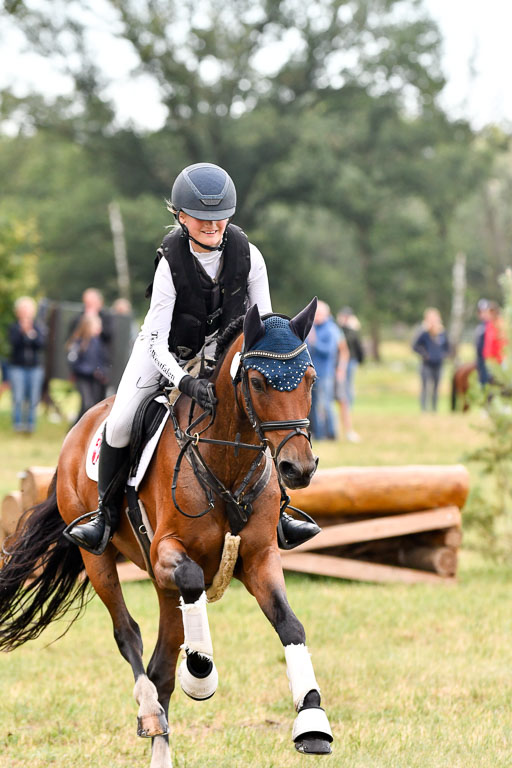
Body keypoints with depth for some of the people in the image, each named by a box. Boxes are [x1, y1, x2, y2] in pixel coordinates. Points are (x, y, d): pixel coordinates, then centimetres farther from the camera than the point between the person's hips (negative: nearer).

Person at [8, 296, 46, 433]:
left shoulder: (38, 327, 6)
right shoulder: (14, 328, 4)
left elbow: (41, 344, -6)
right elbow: (14, 343, -11)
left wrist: (32, 334, -21)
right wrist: (23, 332, -23)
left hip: (35, 367, 1)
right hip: (17, 367, -1)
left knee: (33, 399, -2)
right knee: (18, 398, -9)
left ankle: (30, 424, 5)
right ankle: (18, 423, -3)